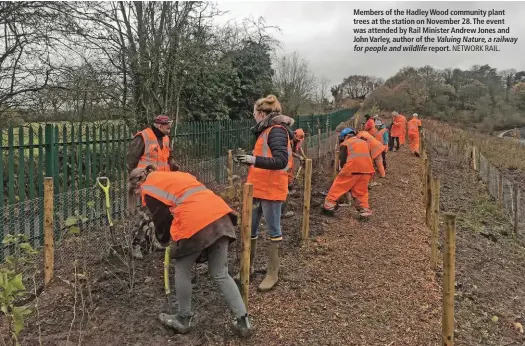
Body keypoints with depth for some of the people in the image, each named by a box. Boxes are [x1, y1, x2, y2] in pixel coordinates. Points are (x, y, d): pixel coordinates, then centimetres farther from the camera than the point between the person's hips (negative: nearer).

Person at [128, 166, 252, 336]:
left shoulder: (148, 189, 10)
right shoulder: (171, 176, 31)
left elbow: (162, 218, 6)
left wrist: (164, 240, 28)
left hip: (196, 223, -7)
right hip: (219, 213, 7)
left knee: (182, 271, 18)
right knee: (220, 274, 16)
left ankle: (184, 319, 31)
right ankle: (243, 320, 15)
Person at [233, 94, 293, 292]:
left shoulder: (277, 130, -15)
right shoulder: (267, 130, 15)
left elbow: (281, 161, -27)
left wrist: (254, 160, -34)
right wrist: (248, 159, 18)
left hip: (271, 190, -9)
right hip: (258, 188, 9)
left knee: (273, 231, 3)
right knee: (250, 229, 13)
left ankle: (273, 273, 15)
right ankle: (248, 267, 28)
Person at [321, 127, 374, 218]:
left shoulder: (345, 143, 13)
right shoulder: (364, 142, 28)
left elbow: (342, 160, 5)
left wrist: (344, 171, 20)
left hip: (352, 167, -4)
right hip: (367, 168, 5)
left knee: (339, 185, 6)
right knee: (361, 190, 17)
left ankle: (329, 206, 7)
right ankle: (365, 210, 13)